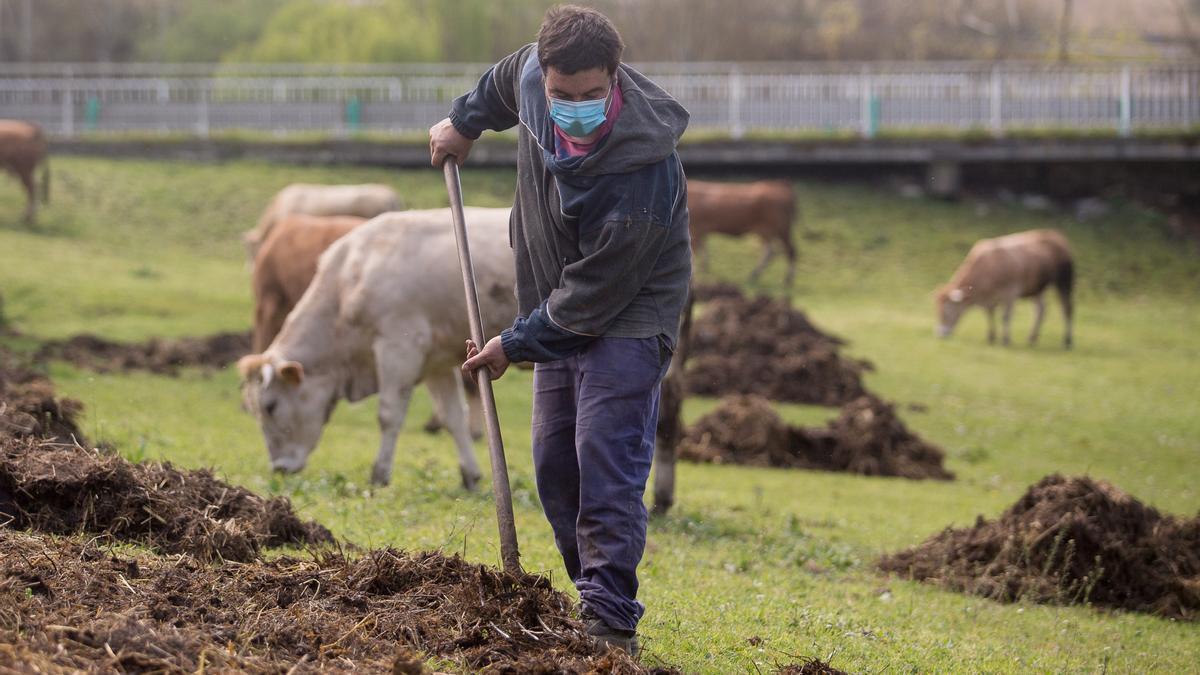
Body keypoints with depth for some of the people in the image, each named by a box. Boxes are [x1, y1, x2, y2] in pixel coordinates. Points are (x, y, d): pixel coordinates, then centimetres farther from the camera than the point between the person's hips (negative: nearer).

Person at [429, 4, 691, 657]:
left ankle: (611, 620, -17)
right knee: (555, 466, 9)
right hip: (561, 315, 8)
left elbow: (590, 298, -26)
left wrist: (515, 343, -15)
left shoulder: (642, 177, -35)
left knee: (605, 464, -16)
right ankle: (594, 596, 16)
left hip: (626, 318, -8)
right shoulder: (535, 73, -16)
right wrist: (465, 121, 28)